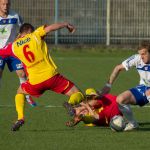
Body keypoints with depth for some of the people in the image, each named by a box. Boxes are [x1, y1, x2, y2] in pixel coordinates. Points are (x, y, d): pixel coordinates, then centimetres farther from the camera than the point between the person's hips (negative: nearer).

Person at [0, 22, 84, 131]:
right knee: (77, 94, 3)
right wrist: (66, 25, 3)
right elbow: (51, 28, -9)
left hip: (35, 82, 2)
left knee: (20, 92, 33)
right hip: (51, 76, -2)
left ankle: (20, 117, 10)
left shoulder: (13, 46, 10)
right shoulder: (35, 35, 4)